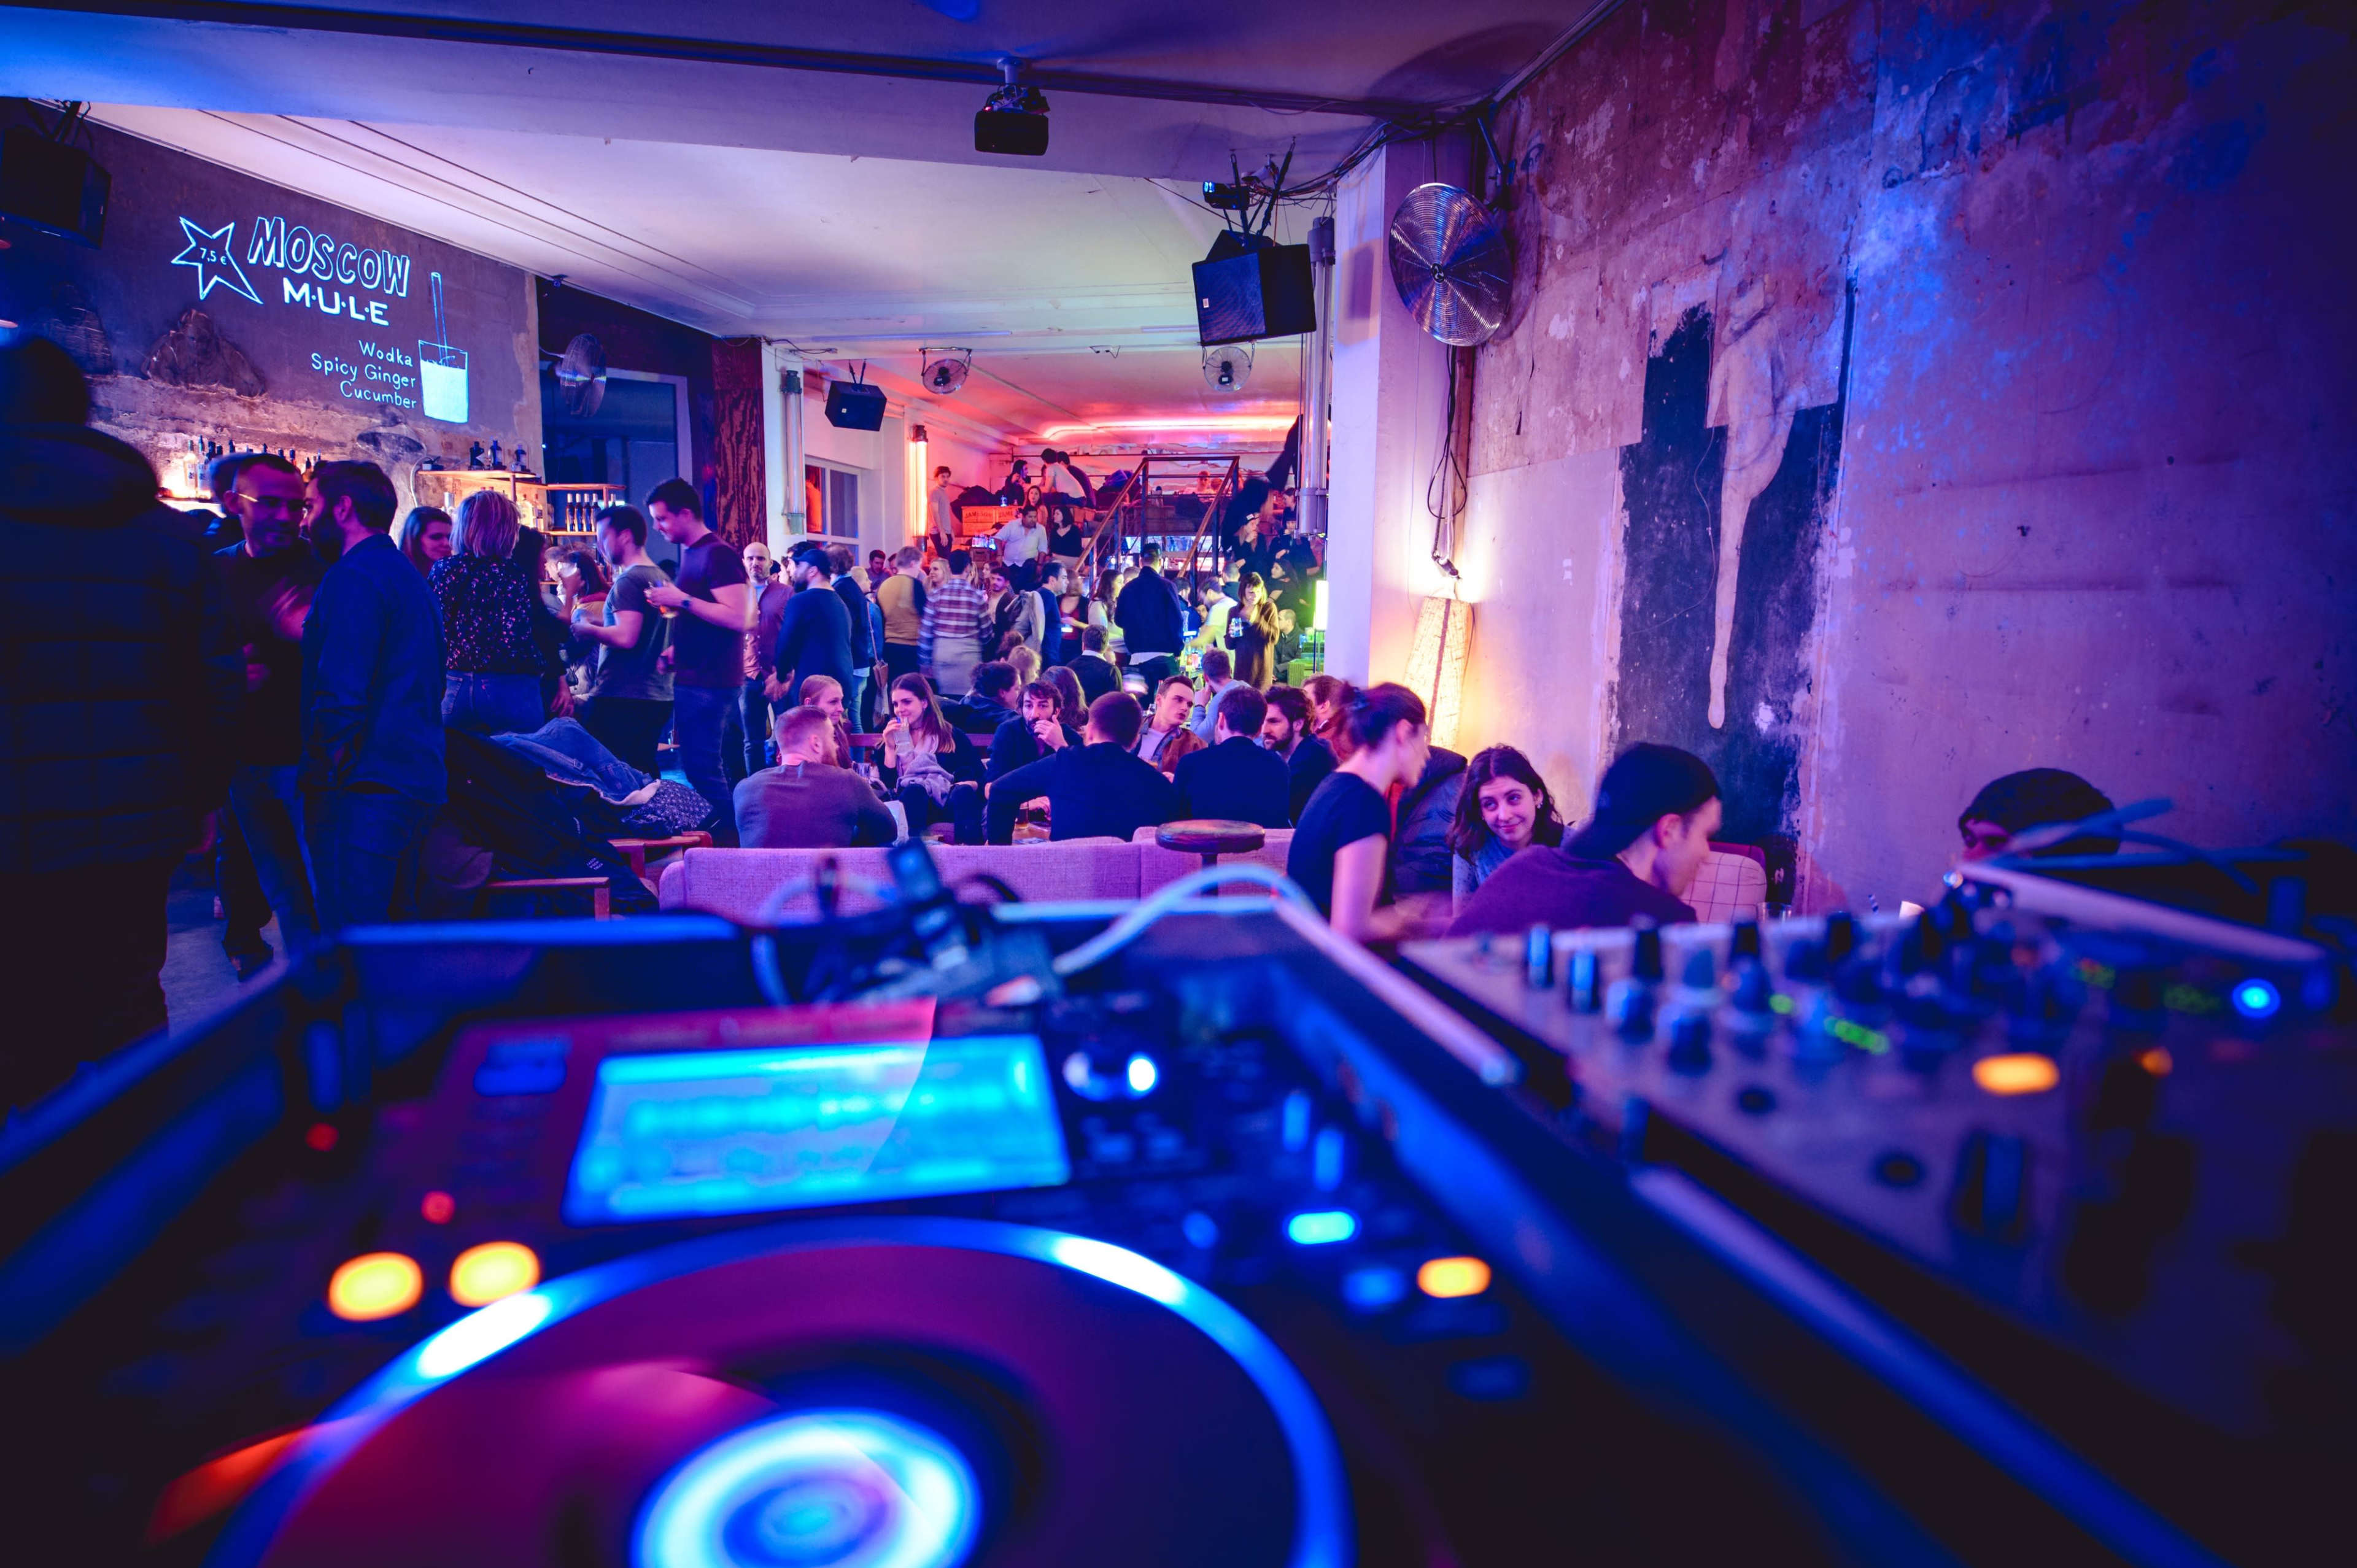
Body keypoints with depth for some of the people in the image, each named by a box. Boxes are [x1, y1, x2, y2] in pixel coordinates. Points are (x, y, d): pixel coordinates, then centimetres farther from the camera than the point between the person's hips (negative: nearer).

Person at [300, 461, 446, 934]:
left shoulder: (353, 579, -12)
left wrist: (326, 771, -9)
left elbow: (341, 696, -19)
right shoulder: (409, 577, 17)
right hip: (418, 779, 10)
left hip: (363, 789, -10)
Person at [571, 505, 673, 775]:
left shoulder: (628, 581, -13)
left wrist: (588, 629, -8)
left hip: (620, 698, -9)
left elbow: (625, 638, -24)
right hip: (658, 697, 9)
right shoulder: (662, 578, 13)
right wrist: (600, 621, 18)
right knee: (643, 772, 13)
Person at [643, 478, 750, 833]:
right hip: (693, 677, 10)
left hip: (709, 681, -10)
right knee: (704, 764, 13)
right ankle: (725, 833, 22)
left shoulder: (718, 555, -14)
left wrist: (682, 600, -21)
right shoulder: (691, 552, 15)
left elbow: (738, 618, -23)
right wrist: (677, 650, 13)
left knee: (702, 766, -9)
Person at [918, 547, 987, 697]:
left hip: (942, 649, 2)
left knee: (945, 698, 10)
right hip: (968, 650, -2)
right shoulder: (976, 594, -3)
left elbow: (925, 631, 1)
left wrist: (925, 662, 9)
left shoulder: (936, 594, 0)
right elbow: (985, 628, 3)